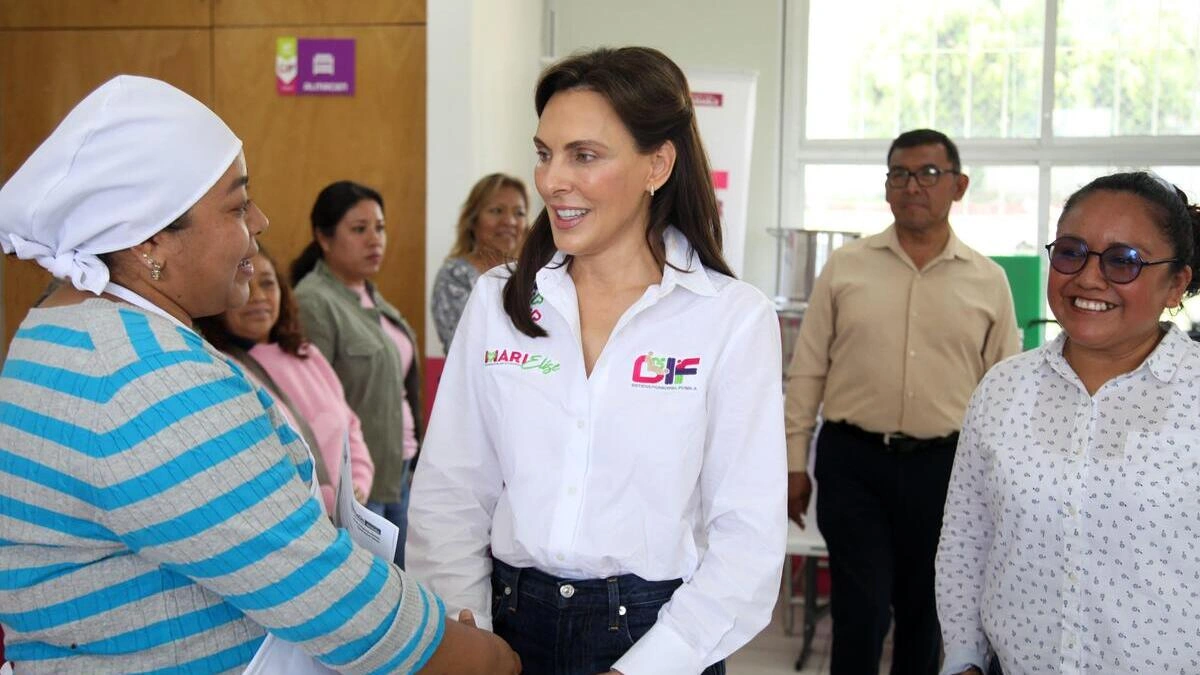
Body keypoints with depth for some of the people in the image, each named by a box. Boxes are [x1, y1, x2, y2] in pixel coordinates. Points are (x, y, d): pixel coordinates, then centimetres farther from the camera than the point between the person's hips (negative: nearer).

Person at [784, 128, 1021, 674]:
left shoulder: (988, 281, 4)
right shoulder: (845, 267, 2)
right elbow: (807, 371, 4)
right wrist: (794, 462, 2)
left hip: (943, 465, 1)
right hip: (853, 460, -1)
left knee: (925, 611, 14)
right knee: (860, 609, -1)